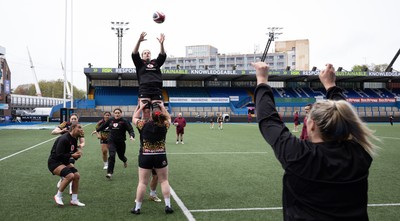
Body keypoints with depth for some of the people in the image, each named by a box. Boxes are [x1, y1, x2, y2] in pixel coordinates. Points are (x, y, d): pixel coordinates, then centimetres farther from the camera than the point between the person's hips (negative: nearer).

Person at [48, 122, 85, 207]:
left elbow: (73, 152, 14)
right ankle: (58, 196, -6)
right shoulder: (64, 139, -24)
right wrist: (72, 155, -24)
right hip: (54, 162, -9)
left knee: (77, 175, -5)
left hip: (64, 162, 9)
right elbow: (59, 155, -26)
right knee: (70, 175, -27)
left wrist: (77, 153, -8)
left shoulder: (74, 139, 4)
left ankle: (74, 200, 7)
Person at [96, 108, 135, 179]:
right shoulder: (110, 120, 2)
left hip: (121, 142, -1)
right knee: (111, 156, -13)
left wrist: (132, 136, -34)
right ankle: (109, 173, -9)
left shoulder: (124, 121, -9)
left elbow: (130, 130, -15)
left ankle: (125, 160, 53)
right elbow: (104, 126, 20)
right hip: (111, 141, 1)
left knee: (121, 156, 15)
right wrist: (97, 130, 30)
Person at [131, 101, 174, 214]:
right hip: (160, 156, 1)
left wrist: (140, 107, 18)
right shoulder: (164, 125, -6)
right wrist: (163, 107, 17)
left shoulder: (144, 125, -9)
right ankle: (168, 206, 11)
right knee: (164, 181, 11)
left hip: (145, 156, -1)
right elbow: (168, 118, 17)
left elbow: (134, 118, 11)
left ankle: (137, 208, 14)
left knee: (142, 182, 6)